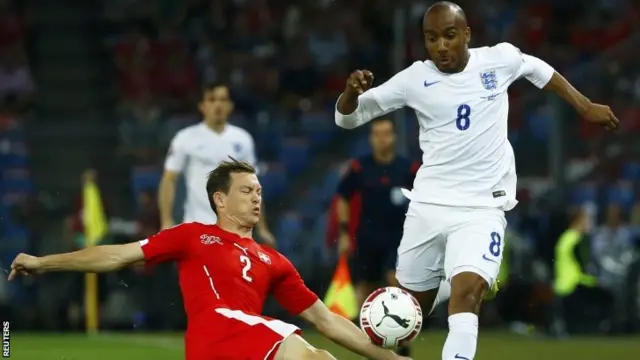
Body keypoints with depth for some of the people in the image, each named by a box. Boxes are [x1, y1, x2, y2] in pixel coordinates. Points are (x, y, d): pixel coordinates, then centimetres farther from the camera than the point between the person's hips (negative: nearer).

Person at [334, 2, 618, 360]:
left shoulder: (500, 59, -3)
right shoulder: (414, 79, -4)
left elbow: (538, 69, 21)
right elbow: (347, 118, 0)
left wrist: (585, 106, 25)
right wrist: (352, 91, -23)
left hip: (482, 207, -2)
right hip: (429, 205, 2)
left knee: (466, 294, -24)